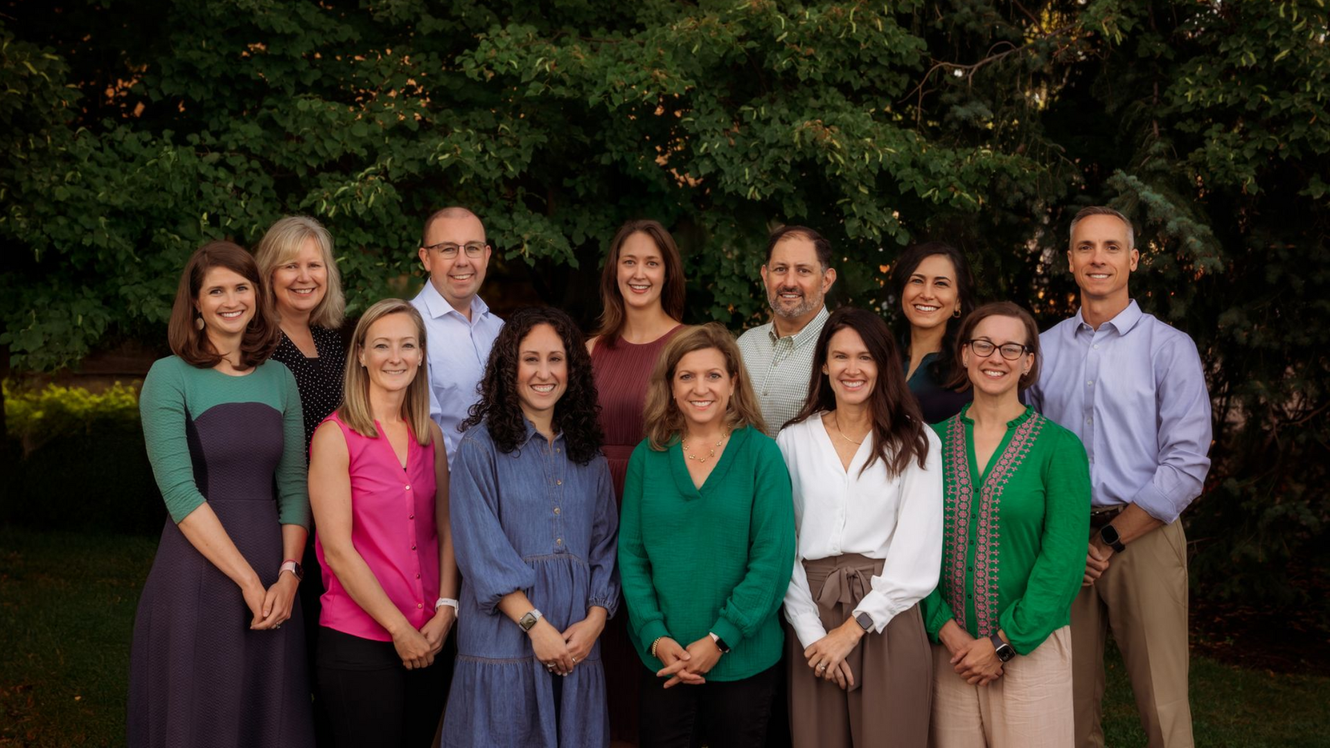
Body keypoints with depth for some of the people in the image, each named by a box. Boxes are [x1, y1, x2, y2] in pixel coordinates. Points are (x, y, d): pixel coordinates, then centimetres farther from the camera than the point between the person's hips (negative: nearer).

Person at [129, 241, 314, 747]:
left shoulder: (279, 379, 9)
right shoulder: (170, 378, -5)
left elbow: (294, 486, 8)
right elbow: (180, 493, -12)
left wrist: (288, 574, -6)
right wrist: (248, 580, -14)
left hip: (273, 586, 4)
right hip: (197, 579, -4)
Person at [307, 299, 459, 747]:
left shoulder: (430, 435, 9)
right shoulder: (336, 435, -7)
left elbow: (445, 530, 10)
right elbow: (338, 550, -11)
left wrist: (446, 609, -4)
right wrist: (399, 628, -11)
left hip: (428, 642, 5)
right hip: (358, 642, -5)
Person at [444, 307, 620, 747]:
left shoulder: (588, 455, 13)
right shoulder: (481, 446, -1)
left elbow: (605, 547, 10)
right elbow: (481, 548, -9)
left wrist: (594, 620, -6)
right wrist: (535, 624, -14)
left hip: (576, 646, 4)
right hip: (504, 641, -4)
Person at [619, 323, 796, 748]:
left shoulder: (760, 453, -5)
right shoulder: (647, 457, 2)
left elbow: (773, 558, -9)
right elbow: (631, 553, 2)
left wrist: (720, 640, -14)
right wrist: (656, 636, -9)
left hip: (742, 661, -2)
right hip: (662, 662, 2)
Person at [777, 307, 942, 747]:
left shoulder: (915, 443, 0)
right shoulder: (794, 441, 5)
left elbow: (917, 555, -6)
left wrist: (854, 628, -11)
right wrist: (810, 630, -8)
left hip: (888, 618, -1)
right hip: (812, 616, 1)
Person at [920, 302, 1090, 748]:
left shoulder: (1058, 447, -4)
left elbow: (1062, 561, -8)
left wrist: (1005, 642, -11)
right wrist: (947, 630, -9)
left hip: (1031, 648, -2)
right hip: (949, 648, 2)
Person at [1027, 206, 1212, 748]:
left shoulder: (1170, 348, 1)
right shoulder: (1044, 348, 11)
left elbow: (1187, 465, -6)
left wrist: (1113, 539, -8)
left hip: (1142, 537, -3)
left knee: (1162, 703, -3)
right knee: (1072, 700, 7)